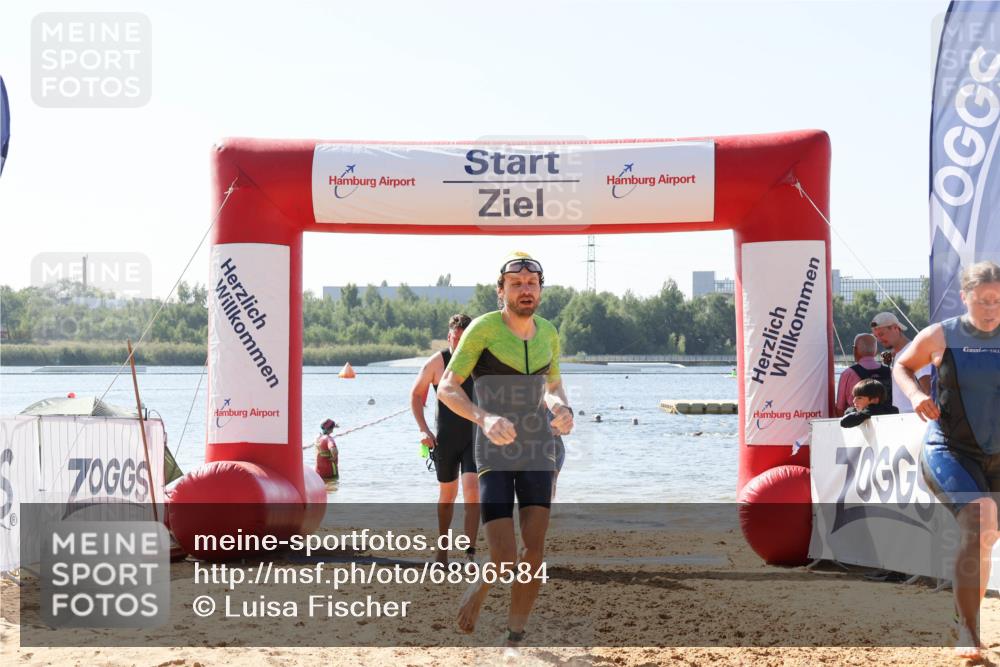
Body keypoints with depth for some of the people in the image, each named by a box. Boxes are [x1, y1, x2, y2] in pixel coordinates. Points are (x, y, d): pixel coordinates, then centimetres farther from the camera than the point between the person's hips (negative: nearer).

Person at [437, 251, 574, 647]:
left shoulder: (548, 334, 3)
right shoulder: (483, 328, -12)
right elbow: (446, 388, -12)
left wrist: (562, 410, -6)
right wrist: (484, 418, -30)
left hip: (538, 451, 4)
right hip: (494, 455, -4)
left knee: (535, 549, -2)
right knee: (504, 563, -11)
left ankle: (514, 640, 14)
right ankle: (478, 589, 25)